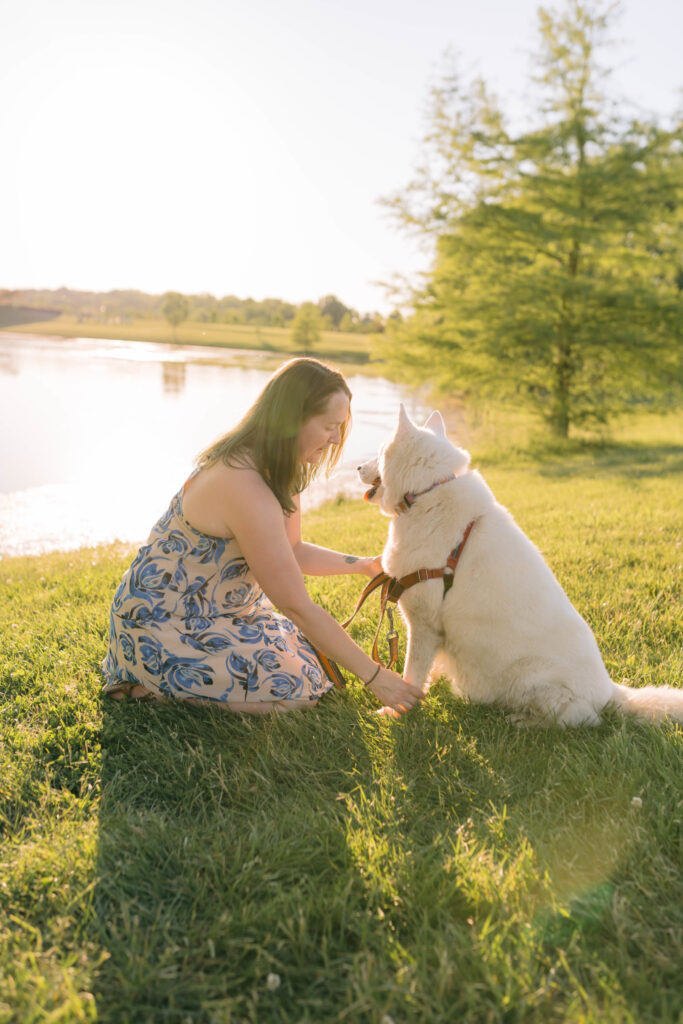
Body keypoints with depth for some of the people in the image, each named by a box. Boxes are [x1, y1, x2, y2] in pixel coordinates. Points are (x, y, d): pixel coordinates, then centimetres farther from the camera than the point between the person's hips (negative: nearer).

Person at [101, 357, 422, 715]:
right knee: (297, 689, -13)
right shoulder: (246, 488, -31)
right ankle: (148, 686, -3)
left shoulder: (276, 470, 0)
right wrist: (373, 675, -20)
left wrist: (366, 565, 1)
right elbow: (298, 607, -27)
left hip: (211, 611, 10)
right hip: (162, 627, -10)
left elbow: (291, 552, 12)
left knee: (310, 653, 12)